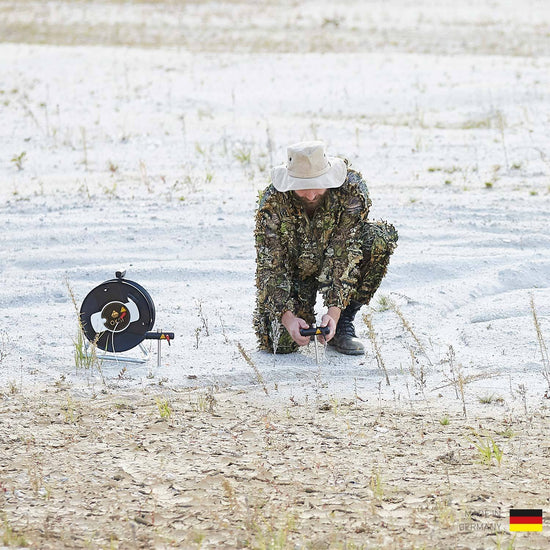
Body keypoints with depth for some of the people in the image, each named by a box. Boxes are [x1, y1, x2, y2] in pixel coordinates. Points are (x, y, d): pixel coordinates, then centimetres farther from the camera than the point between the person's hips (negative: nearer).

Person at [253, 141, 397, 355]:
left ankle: (342, 323, -15)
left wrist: (334, 310, -37)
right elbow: (269, 267, -24)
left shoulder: (352, 190, -27)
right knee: (283, 342, -24)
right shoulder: (272, 202, -26)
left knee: (382, 237, -29)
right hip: (294, 271, -1)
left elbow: (345, 255, -28)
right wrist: (287, 316, -38)